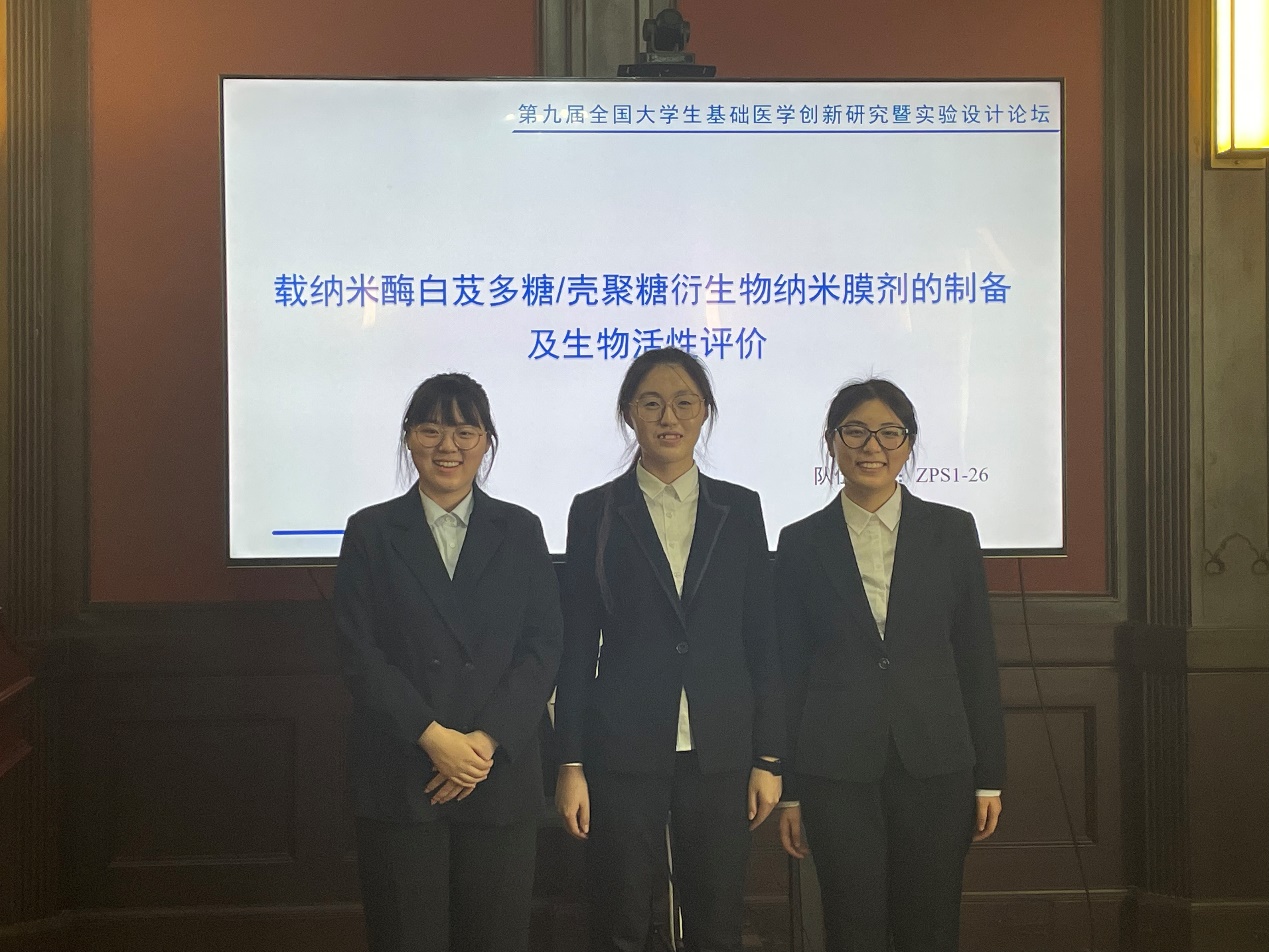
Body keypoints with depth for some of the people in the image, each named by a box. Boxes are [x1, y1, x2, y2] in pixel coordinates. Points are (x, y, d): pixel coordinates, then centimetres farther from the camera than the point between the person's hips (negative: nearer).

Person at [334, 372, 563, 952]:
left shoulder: (520, 531, 10)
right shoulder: (371, 533, 6)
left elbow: (543, 647, 2)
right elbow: (358, 653, -2)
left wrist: (486, 741, -10)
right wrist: (433, 738, -13)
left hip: (501, 774, 1)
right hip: (398, 779, -1)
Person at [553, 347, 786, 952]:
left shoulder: (739, 510, 6)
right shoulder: (596, 512, 2)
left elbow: (762, 642, 7)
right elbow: (576, 647, 2)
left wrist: (768, 758, 2)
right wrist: (570, 764, -3)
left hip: (720, 754, 1)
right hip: (624, 749, -1)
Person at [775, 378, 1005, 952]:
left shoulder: (951, 531, 5)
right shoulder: (802, 544, 4)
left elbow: (977, 660, 6)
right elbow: (790, 673, 5)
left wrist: (989, 776, 2)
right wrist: (789, 792, 4)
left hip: (935, 764, 1)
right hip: (837, 770, 0)